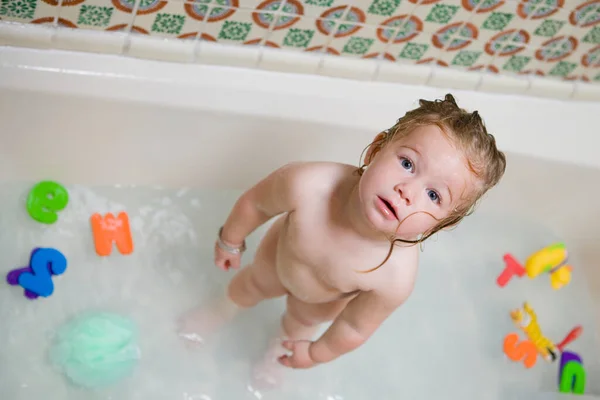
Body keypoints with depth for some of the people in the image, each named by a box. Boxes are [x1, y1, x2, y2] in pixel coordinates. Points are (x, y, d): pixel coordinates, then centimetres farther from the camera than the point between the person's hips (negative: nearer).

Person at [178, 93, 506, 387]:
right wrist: (230, 241, -4)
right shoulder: (307, 185, -48)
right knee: (254, 283, 34)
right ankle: (220, 312, 70)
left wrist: (316, 354, -6)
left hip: (325, 300, 0)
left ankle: (279, 348, 70)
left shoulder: (396, 277, -47)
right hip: (279, 254, 1)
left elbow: (354, 327, -25)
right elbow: (255, 203, -23)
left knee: (302, 321, 33)